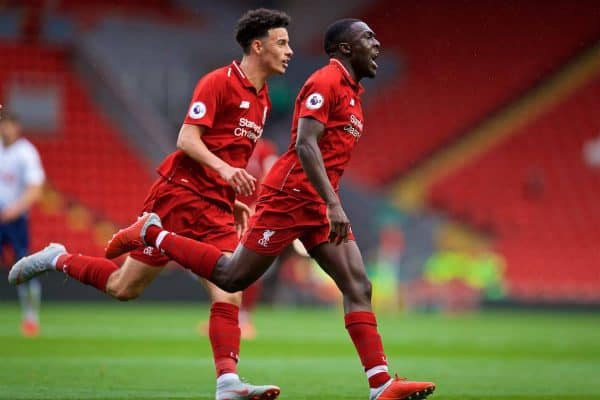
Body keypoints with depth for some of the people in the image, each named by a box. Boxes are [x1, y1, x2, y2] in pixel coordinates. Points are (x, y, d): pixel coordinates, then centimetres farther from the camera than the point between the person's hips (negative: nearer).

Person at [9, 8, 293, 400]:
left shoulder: (262, 99, 15)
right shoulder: (219, 82, -10)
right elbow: (187, 139, -19)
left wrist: (234, 200, 17)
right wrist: (224, 169, -33)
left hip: (216, 209, 7)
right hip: (179, 194, -7)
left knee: (229, 296, -12)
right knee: (124, 288, 3)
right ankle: (57, 259, 25)